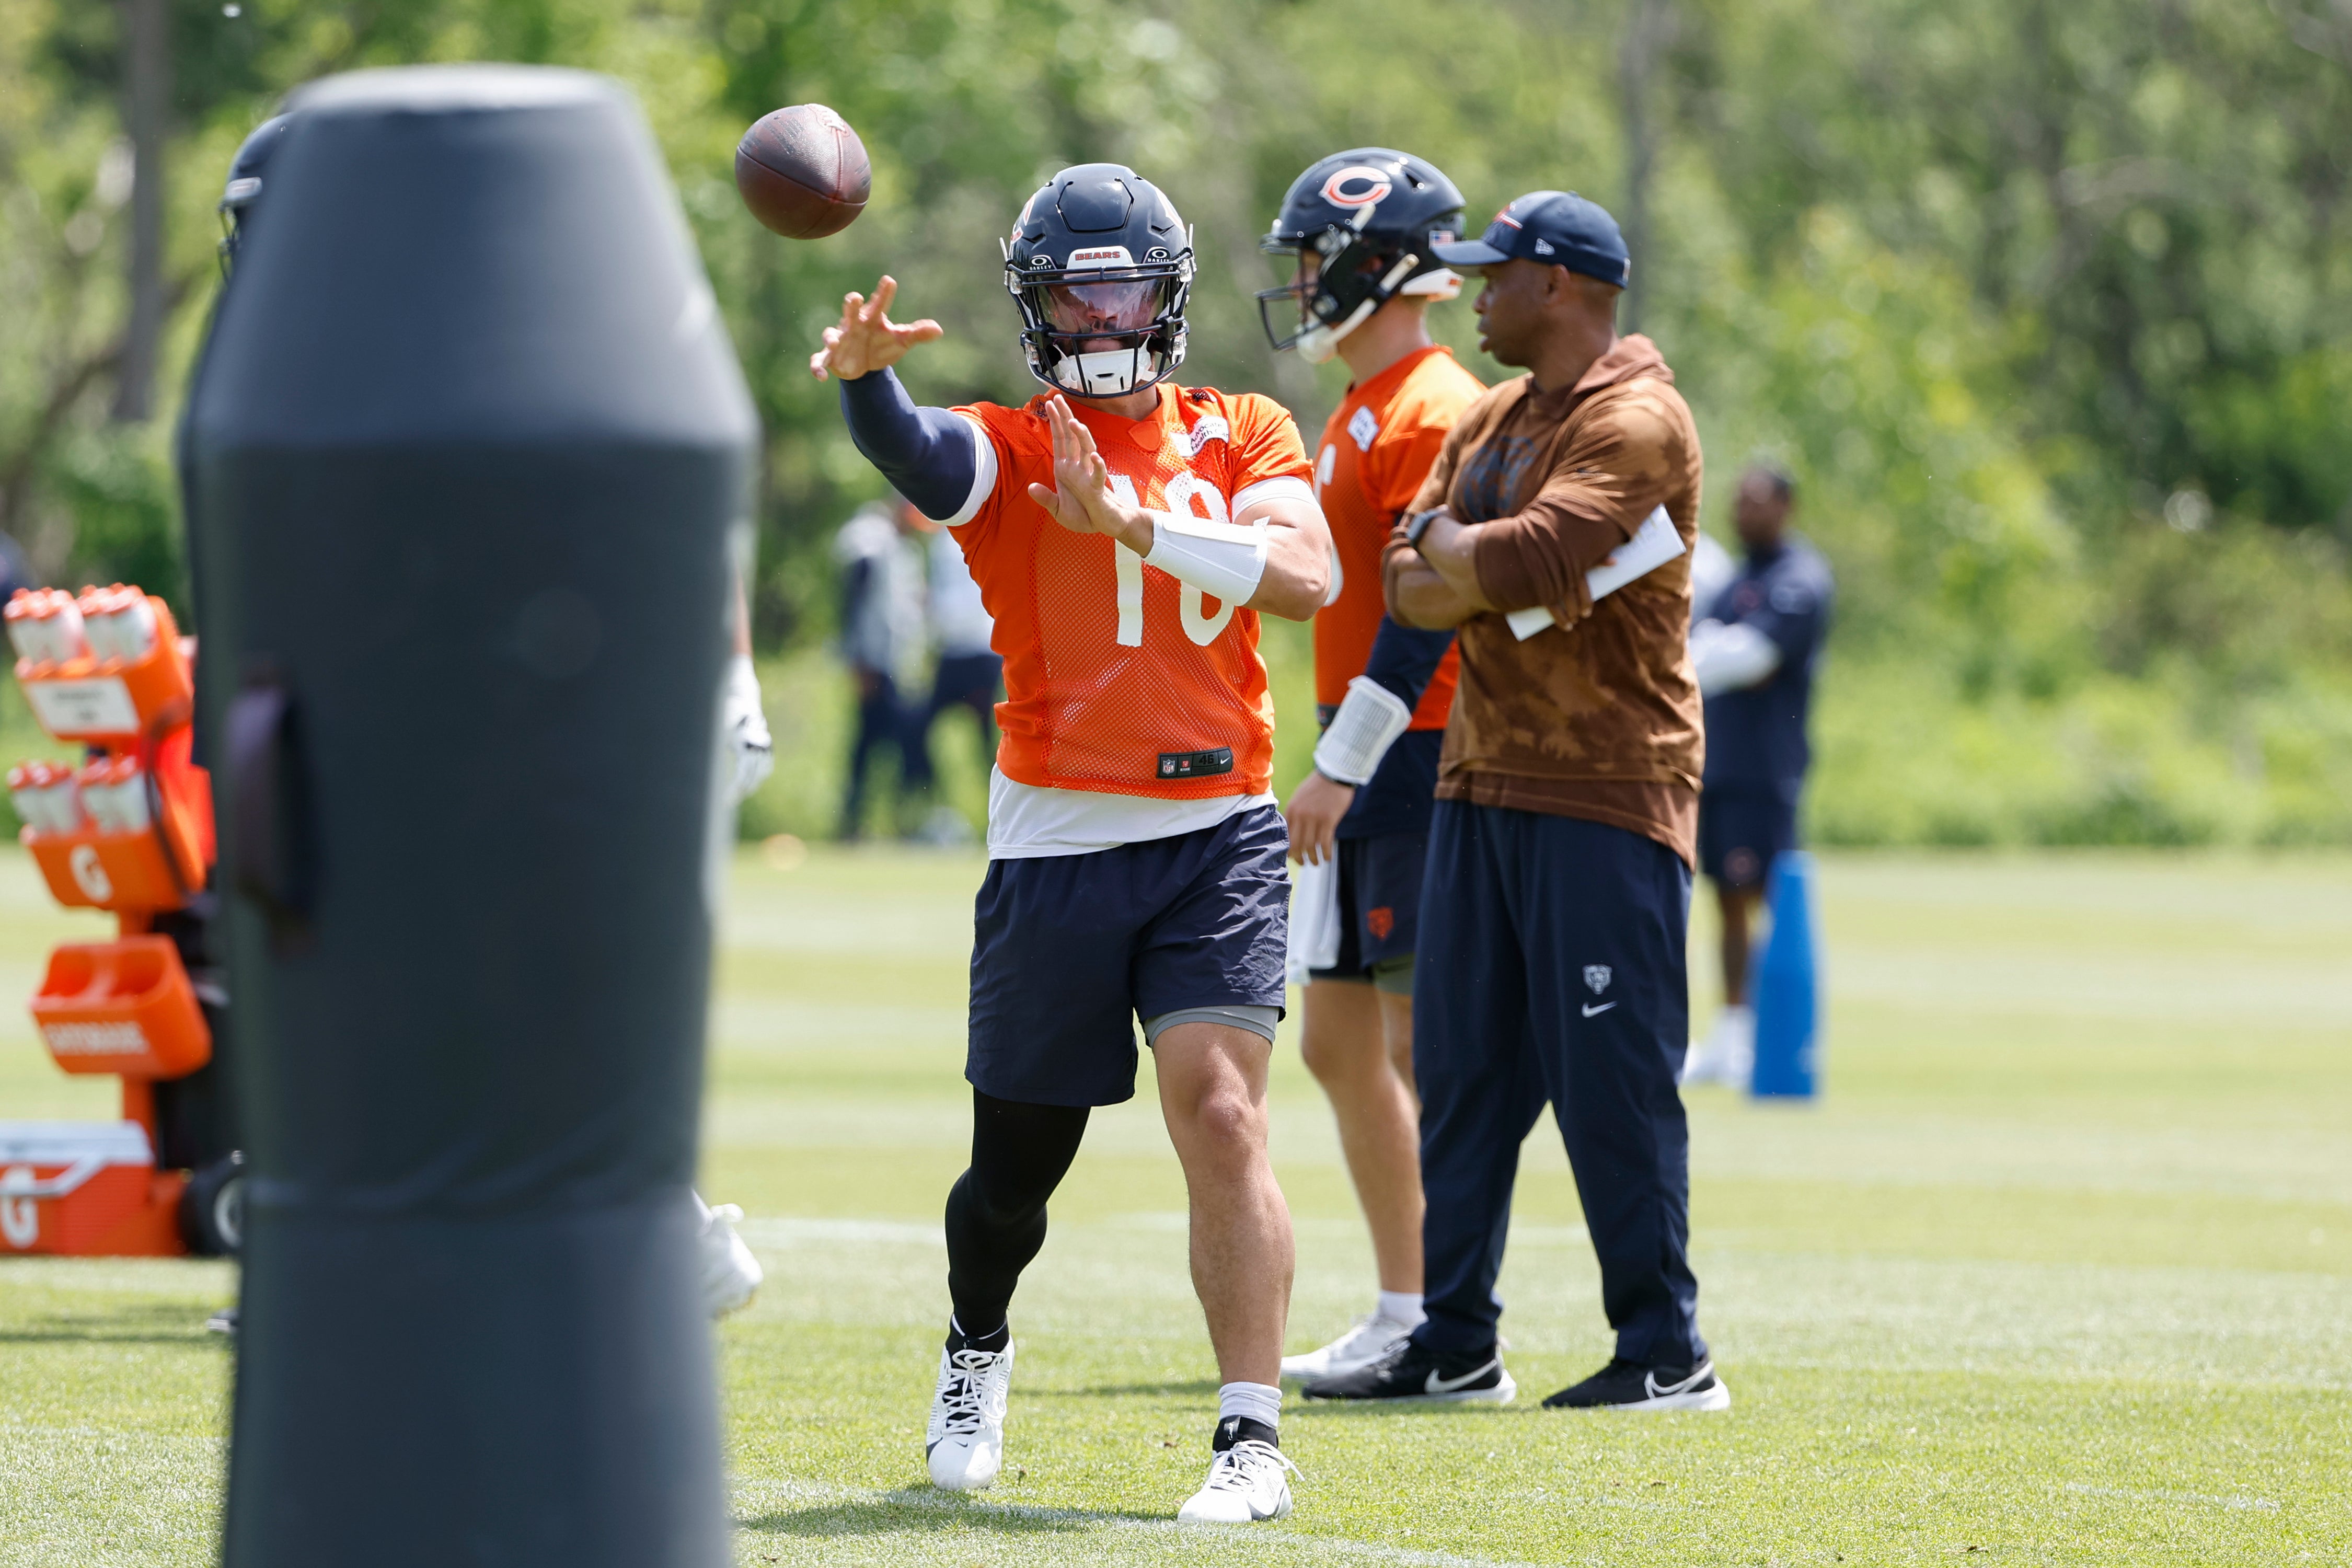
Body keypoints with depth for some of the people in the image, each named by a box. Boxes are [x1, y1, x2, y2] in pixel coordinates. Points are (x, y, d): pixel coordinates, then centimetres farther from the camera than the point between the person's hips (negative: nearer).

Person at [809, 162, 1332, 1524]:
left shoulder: (1243, 439, 8)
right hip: (1059, 848, 0)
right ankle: (977, 1354, 41)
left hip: (1219, 835, 0)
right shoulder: (1006, 453, 0)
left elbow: (1305, 575, -11)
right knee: (1021, 1157, 10)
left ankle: (1254, 1439, -14)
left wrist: (1137, 522, -20)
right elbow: (913, 450, -25)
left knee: (1223, 1117, -15)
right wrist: (863, 376, -48)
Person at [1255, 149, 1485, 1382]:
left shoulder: (1435, 412, -13)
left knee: (1423, 1045, -7)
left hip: (1418, 762, -10)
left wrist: (1341, 766, -20)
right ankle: (1402, 1314, 16)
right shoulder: (1360, 415, 18)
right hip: (1368, 773, 10)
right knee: (1339, 1043, 11)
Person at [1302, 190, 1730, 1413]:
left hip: (1604, 796, -9)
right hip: (1483, 782, 9)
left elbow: (1523, 560, -24)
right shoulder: (1489, 425, 17)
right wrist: (1498, 577, -10)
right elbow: (1409, 588, 10)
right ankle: (1455, 1346, 15)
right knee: (1462, 1069, 9)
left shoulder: (1635, 425, -12)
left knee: (1612, 1080, -7)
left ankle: (1666, 1352, -2)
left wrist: (1451, 550, -4)